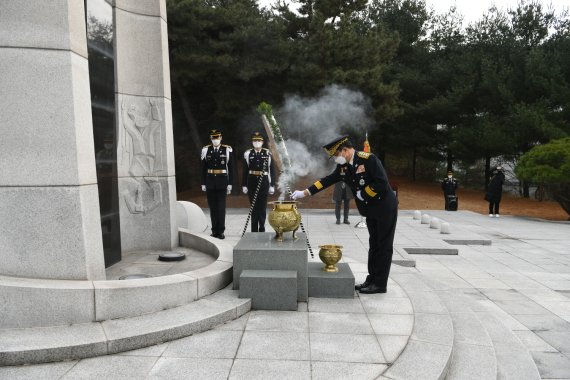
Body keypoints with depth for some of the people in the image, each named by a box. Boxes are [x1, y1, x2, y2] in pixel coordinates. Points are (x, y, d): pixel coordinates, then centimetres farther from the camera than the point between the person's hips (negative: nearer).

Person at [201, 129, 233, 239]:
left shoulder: (227, 150, -2)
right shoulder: (206, 150, 4)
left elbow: (231, 168, 0)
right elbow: (203, 168, 7)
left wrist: (230, 184, -3)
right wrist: (203, 183, 5)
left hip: (222, 181, -2)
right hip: (210, 181, 2)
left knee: (221, 207, -1)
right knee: (212, 207, 7)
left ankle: (221, 231, 7)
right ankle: (214, 231, 15)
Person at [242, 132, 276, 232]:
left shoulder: (267, 154, 0)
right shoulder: (248, 154, 2)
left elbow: (272, 170, 1)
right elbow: (245, 171, 4)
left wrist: (272, 185, -3)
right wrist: (244, 185, 2)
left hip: (264, 183, -1)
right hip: (252, 183, 1)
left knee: (262, 207, 4)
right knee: (254, 207, 6)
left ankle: (262, 229, 14)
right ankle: (254, 230, 13)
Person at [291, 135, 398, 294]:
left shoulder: (368, 159, -21)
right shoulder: (343, 166, 2)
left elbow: (382, 183, -25)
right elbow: (327, 180, 2)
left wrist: (363, 194, -16)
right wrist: (305, 192, -2)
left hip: (385, 207, -7)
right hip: (371, 210, 8)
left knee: (384, 246, 1)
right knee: (374, 245, 14)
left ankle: (380, 284, 8)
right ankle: (372, 279, 23)